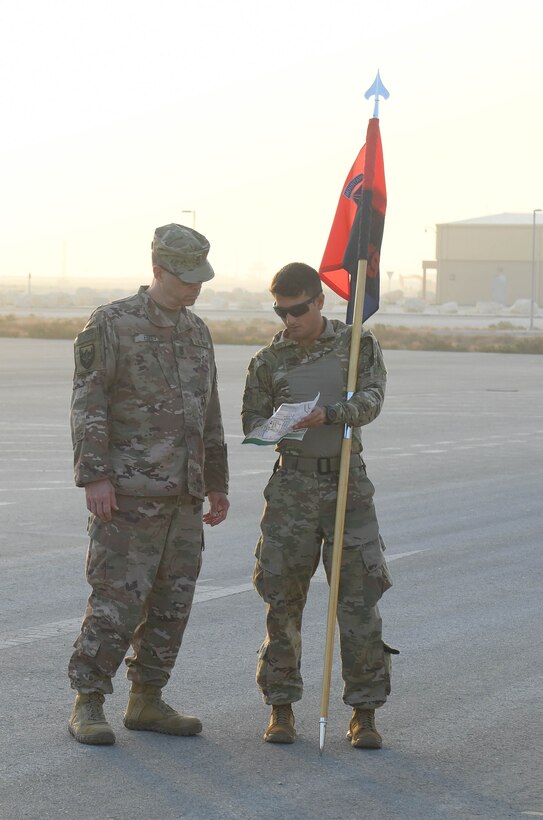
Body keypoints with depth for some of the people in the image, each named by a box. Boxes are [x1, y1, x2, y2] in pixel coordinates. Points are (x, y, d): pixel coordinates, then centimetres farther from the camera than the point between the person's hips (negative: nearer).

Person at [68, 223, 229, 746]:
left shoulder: (195, 332, 14)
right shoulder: (111, 325, -8)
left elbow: (208, 414, 20)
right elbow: (88, 405, -12)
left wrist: (216, 483, 19)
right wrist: (94, 477, -19)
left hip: (183, 495, 7)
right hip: (129, 493, -7)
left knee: (172, 600, 7)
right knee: (118, 599, -9)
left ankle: (147, 702, 16)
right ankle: (88, 707, -1)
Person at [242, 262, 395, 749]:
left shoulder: (358, 344, 3)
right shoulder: (270, 361, 5)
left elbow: (371, 399, -10)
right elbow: (252, 420, 6)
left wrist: (328, 414, -27)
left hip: (348, 483, -1)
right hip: (293, 485, 1)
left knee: (359, 597, -3)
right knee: (283, 600, 1)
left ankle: (364, 714, 4)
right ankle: (281, 708, 12)